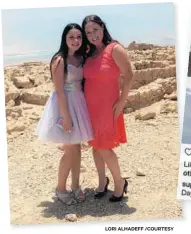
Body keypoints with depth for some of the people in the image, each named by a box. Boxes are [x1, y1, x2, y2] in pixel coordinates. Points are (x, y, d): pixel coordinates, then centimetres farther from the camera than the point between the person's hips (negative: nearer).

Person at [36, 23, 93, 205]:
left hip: (79, 103, 7)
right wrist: (65, 116, -20)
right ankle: (60, 189, 17)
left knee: (77, 148, 12)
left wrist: (82, 107, 2)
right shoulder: (59, 60, -14)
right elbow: (59, 91, -18)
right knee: (71, 150, -1)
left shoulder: (81, 58, 7)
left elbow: (83, 82, 11)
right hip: (64, 104, -7)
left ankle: (75, 186, 26)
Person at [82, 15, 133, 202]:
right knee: (95, 145, 12)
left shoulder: (115, 49, -10)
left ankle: (120, 182, 18)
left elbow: (128, 76, -13)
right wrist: (84, 103, 4)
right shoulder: (89, 54, 8)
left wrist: (121, 101, -15)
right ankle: (102, 181, 30)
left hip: (107, 106, -6)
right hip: (90, 107, 6)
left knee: (104, 148, -3)